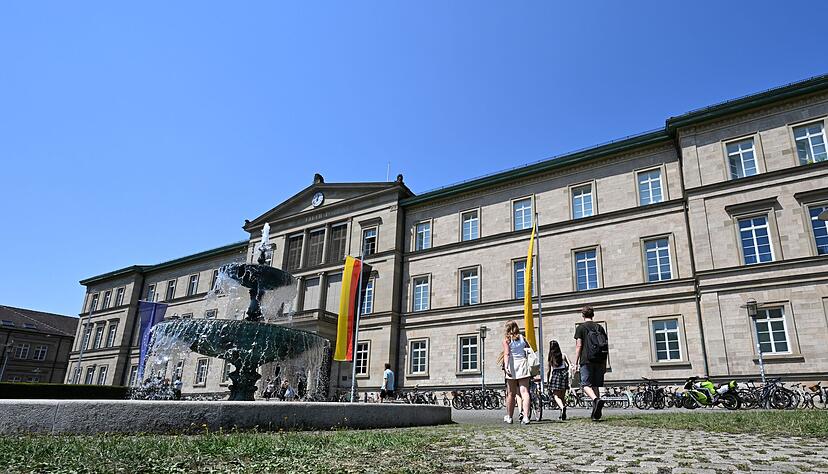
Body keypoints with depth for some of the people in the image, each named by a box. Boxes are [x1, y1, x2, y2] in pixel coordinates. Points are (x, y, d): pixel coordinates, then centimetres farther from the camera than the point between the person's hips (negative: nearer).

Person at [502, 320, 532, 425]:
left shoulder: (506, 339, -1)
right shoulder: (522, 338, 11)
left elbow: (506, 354, -13)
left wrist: (506, 366, -21)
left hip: (512, 365, -2)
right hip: (523, 362, 2)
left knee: (511, 393, 8)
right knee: (524, 391, -3)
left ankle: (509, 417, 20)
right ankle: (526, 416, -14)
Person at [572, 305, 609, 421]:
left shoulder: (580, 328, 0)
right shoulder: (600, 327, 13)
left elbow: (578, 346, -6)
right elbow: (606, 347, 11)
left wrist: (576, 363, -3)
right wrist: (604, 364, 17)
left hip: (586, 360, -4)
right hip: (599, 361, 5)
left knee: (586, 384, -1)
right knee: (596, 385, 10)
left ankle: (596, 400, -29)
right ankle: (596, 413, 8)